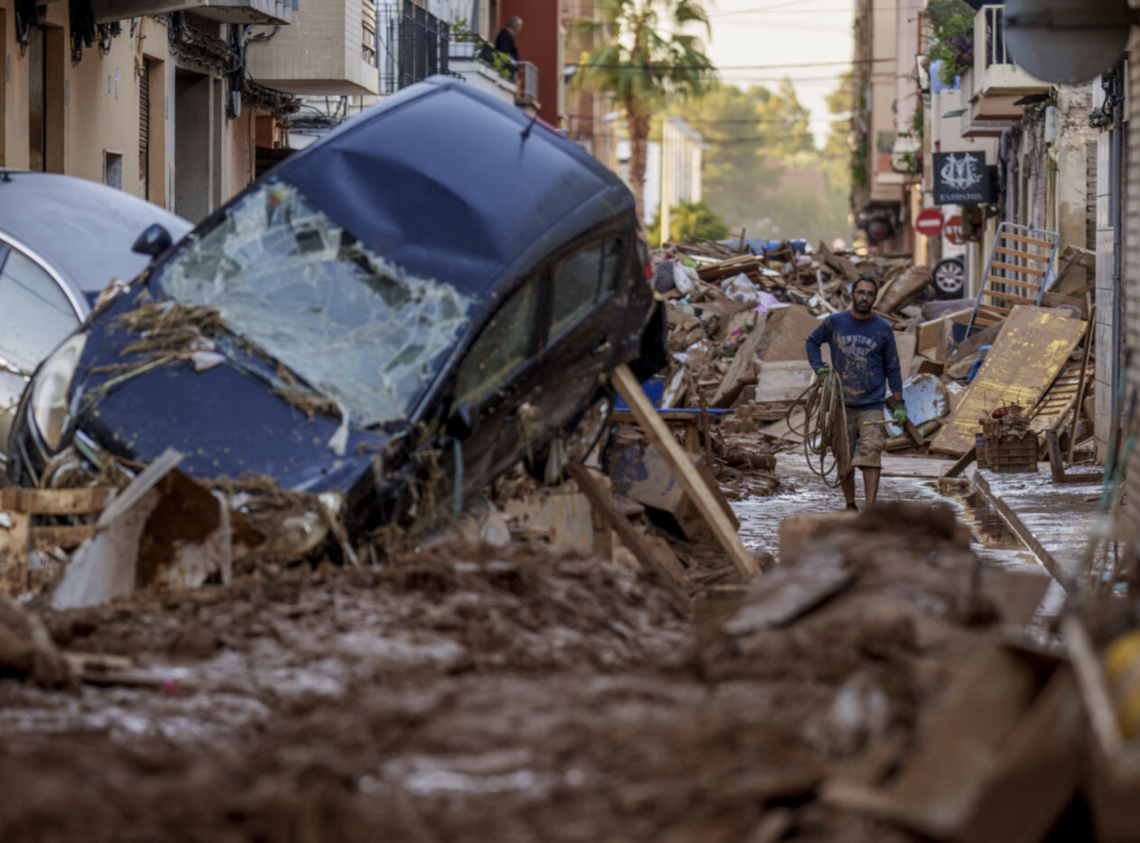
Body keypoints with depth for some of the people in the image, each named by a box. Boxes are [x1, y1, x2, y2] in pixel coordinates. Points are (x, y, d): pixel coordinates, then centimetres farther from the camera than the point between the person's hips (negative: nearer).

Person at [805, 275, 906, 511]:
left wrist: (899, 405, 3)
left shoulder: (883, 329, 2)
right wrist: (819, 368, 3)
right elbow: (812, 341, 20)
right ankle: (850, 506, 20)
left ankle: (870, 509, -20)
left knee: (870, 456, -14)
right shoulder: (835, 322, 3)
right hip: (841, 404, 2)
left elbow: (892, 370, 7)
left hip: (872, 405, -2)